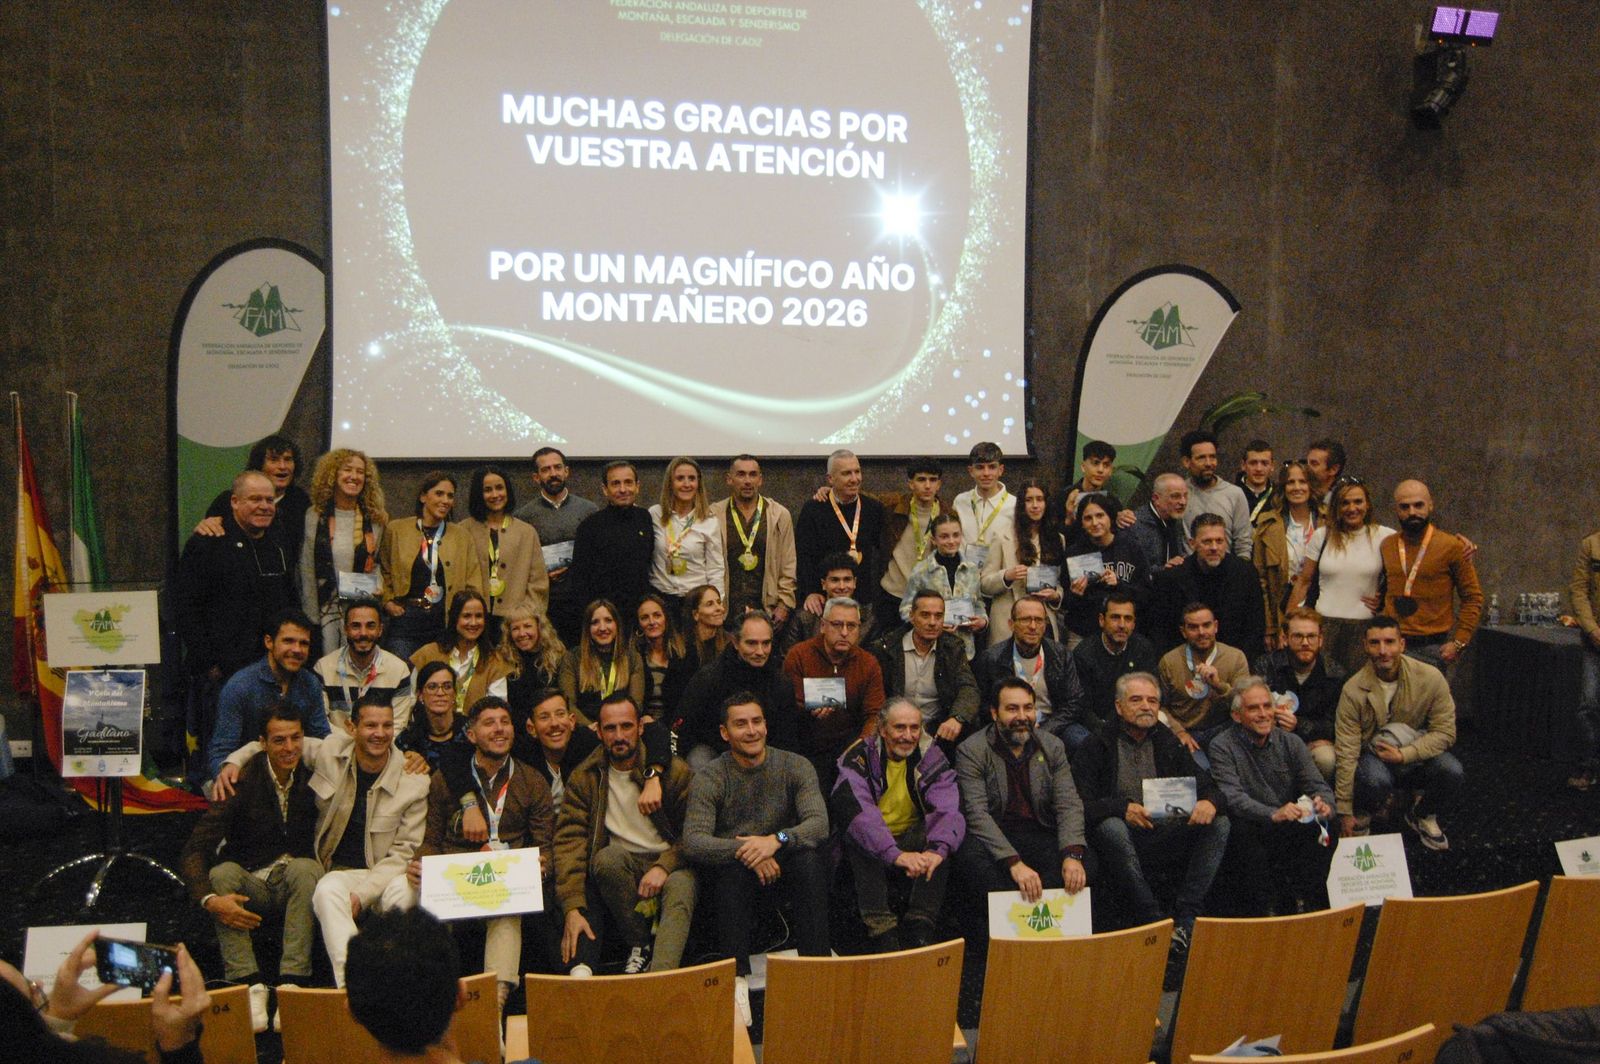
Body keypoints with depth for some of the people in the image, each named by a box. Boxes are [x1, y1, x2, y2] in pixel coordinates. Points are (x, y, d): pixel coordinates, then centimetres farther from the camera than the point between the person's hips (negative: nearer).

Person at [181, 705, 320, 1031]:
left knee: (304, 868, -33)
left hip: (294, 882, 0)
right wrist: (209, 899, -33)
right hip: (251, 884, 0)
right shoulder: (243, 782, -12)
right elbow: (195, 849, -16)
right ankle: (250, 983, -37)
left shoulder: (314, 775, -5)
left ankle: (293, 982, -38)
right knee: (222, 872, -31)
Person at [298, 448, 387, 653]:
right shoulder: (315, 515, 3)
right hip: (327, 610, 0)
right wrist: (311, 617, 2)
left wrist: (378, 590, -3)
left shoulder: (376, 518, 6)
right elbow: (306, 569, 4)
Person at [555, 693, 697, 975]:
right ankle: (640, 944, -16)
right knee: (607, 858, -32)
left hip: (669, 864, -1)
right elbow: (570, 841, -8)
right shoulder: (585, 777, 0)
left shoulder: (675, 770, -3)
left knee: (680, 889, -34)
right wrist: (572, 908, -20)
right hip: (622, 866, 1)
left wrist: (664, 866, -20)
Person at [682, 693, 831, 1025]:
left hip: (784, 863, 1)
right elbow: (693, 842, -18)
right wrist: (744, 851, -32)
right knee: (732, 867, -34)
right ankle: (738, 979, -37)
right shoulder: (708, 779, -4)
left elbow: (820, 824, -15)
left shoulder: (795, 767, -1)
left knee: (809, 859, -31)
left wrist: (777, 840, -34)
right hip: (735, 872, -1)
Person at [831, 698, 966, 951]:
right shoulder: (860, 756, -14)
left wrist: (937, 849, -42)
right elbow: (859, 812, -31)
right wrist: (895, 855, -47)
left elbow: (948, 807, -21)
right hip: (872, 848, -2)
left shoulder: (930, 755, -5)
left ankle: (919, 929, -27)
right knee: (860, 839, -33)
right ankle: (883, 934, -34)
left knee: (941, 840, -26)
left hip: (913, 838, 2)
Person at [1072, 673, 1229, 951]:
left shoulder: (1168, 743, 15)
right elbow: (1081, 805, -9)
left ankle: (1185, 920, -23)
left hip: (1165, 837, 5)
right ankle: (1153, 923, -31)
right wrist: (1122, 808, -26)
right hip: (1125, 837, -4)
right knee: (1111, 827, -37)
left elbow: (1207, 785, 12)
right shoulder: (1095, 747, 0)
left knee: (1219, 824, -16)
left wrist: (1209, 802, -13)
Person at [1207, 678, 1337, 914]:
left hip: (1291, 827, 3)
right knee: (1244, 829, -34)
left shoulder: (1290, 742, 8)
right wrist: (1274, 814, -37)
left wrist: (1323, 803, -24)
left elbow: (1318, 786, 2)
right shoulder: (1222, 747, -5)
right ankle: (1266, 905, -21)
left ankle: (1305, 899, -12)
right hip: (1252, 829, -3)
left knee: (1327, 826, -23)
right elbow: (1232, 797, -19)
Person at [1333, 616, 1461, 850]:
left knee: (1451, 771, -29)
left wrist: (1404, 755, -23)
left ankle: (1422, 815, 5)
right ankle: (1363, 813, 2)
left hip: (1418, 754, 2)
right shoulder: (1353, 690, -18)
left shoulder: (1430, 678, -14)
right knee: (1375, 780, -36)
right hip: (1374, 756, -2)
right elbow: (1346, 753, -16)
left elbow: (1445, 732, -9)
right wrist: (1345, 812, -15)